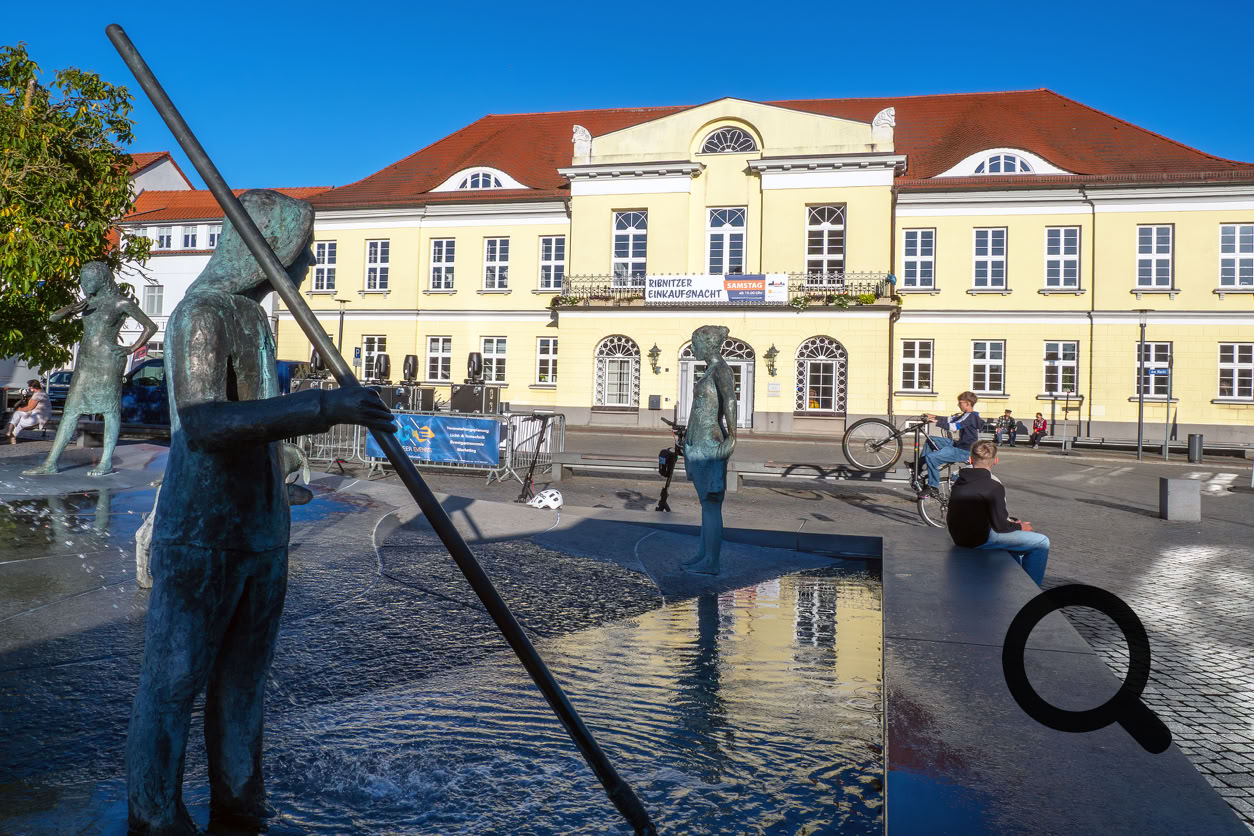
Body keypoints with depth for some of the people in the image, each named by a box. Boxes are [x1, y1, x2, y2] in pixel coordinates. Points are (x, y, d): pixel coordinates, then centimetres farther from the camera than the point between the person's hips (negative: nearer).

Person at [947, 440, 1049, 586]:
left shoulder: (959, 481, 6)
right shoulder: (993, 486, -17)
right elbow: (1000, 526, -15)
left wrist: (1013, 521, 17)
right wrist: (1020, 526, 5)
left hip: (959, 537, 8)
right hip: (980, 539, -8)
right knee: (1041, 542, -1)